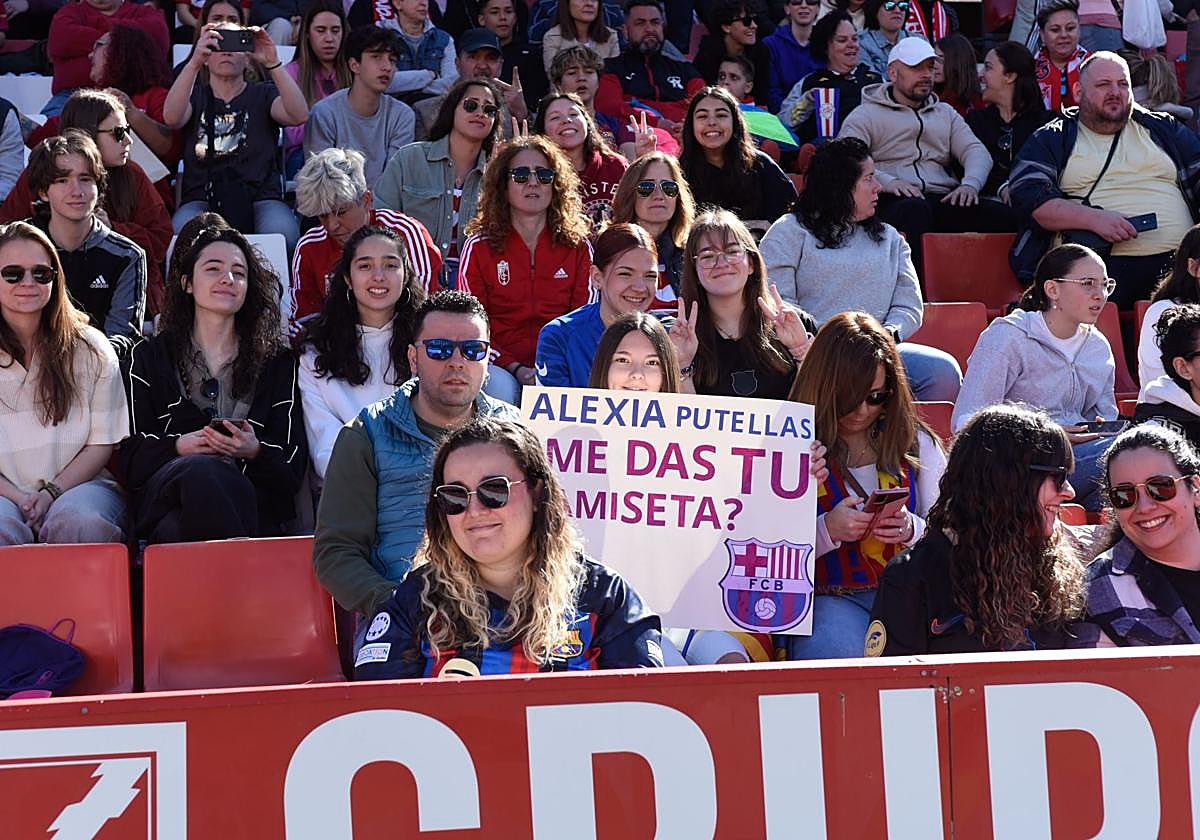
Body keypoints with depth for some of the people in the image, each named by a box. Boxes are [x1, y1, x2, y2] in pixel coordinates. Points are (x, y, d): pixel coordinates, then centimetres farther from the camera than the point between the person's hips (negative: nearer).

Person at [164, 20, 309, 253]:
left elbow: (299, 115, -7)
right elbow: (172, 118, -8)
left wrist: (272, 63, -19)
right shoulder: (196, 96, 17)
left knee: (282, 234, -34)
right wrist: (194, 62, -21)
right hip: (202, 197, 0)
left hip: (260, 196, 0)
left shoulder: (263, 94, 16)